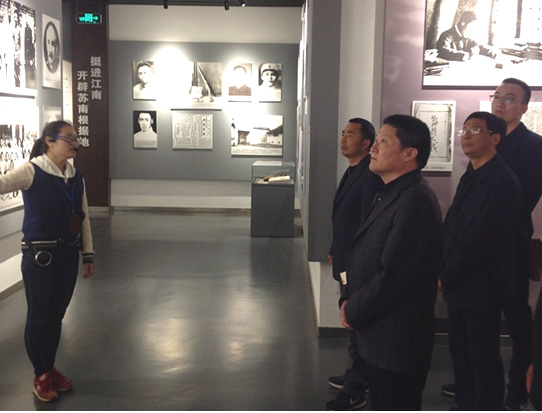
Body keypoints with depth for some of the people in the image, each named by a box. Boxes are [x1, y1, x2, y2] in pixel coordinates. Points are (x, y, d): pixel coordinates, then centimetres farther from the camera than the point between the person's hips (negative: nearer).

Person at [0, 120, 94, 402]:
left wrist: (88, 254, 12)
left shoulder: (76, 176, 4)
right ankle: (40, 376, 25)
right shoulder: (32, 171, -13)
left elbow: (83, 217, 10)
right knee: (38, 316, 8)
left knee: (56, 315, 16)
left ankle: (50, 368, 34)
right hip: (39, 256, -5)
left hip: (68, 254, 5)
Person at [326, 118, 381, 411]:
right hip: (345, 261, 9)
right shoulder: (352, 171, 10)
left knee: (356, 324, 1)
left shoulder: (371, 175, -19)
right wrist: (335, 251, 15)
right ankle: (356, 376, 37)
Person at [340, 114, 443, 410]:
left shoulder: (415, 201, -22)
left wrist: (353, 312, -12)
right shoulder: (389, 194, 9)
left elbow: (392, 274, -25)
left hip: (397, 341, -9)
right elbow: (364, 257, 14)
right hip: (377, 336, 9)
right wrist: (349, 301, 1)